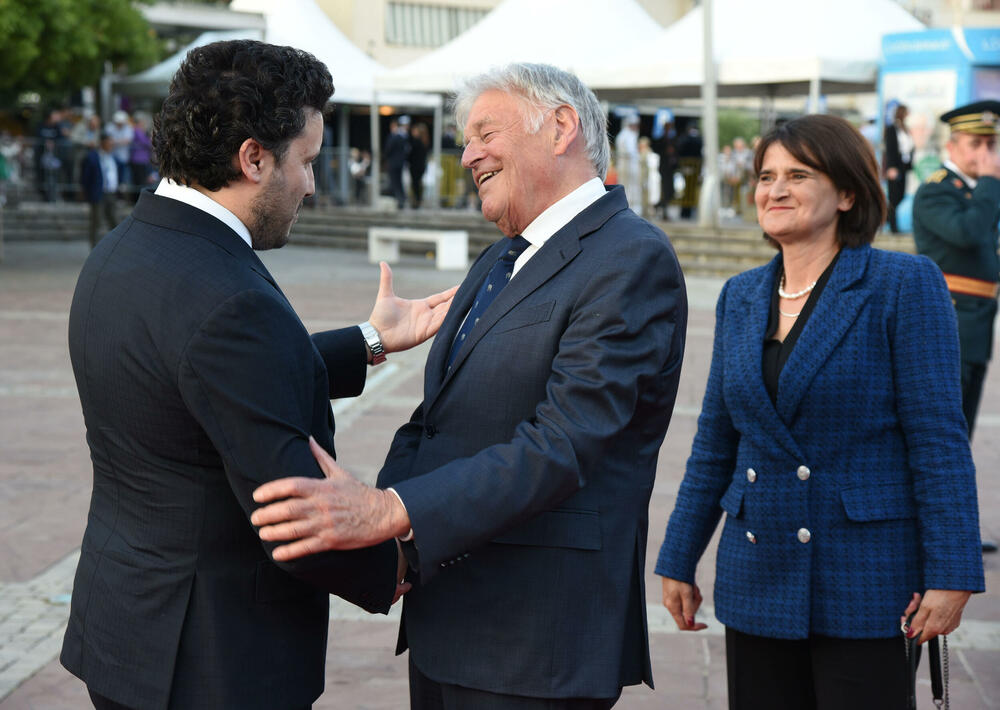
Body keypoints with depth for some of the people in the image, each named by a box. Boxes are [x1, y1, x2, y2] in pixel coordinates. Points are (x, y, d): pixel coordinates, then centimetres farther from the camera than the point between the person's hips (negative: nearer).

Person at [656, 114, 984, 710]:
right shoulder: (741, 297, 10)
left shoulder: (904, 285, -7)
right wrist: (678, 562, 13)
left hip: (865, 586, -5)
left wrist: (950, 576, -15)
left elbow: (940, 438, -10)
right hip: (758, 581, 5)